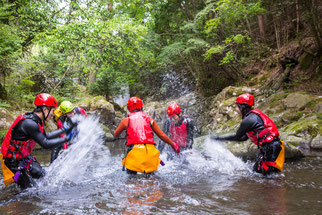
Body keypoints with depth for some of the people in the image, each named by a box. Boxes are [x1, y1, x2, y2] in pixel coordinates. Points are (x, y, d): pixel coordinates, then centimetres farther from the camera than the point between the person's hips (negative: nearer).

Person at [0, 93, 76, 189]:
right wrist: (66, 139, -19)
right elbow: (45, 144, -27)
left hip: (23, 156, 10)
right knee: (29, 187, -6)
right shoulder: (29, 123, -29)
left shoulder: (36, 120, 1)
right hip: (12, 160, -10)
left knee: (41, 175, 14)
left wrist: (64, 129, 11)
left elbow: (46, 136, 13)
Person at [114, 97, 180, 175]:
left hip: (134, 153, -2)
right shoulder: (150, 120, 14)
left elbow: (115, 135, 24)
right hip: (150, 152, 2)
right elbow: (162, 135, 16)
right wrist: (173, 144, 30)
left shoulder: (126, 121, 9)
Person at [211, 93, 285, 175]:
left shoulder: (248, 120, -13)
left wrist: (219, 138, 6)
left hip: (270, 148, -10)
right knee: (256, 170, 15)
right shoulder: (254, 115, 17)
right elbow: (244, 137, 23)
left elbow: (237, 136, -3)